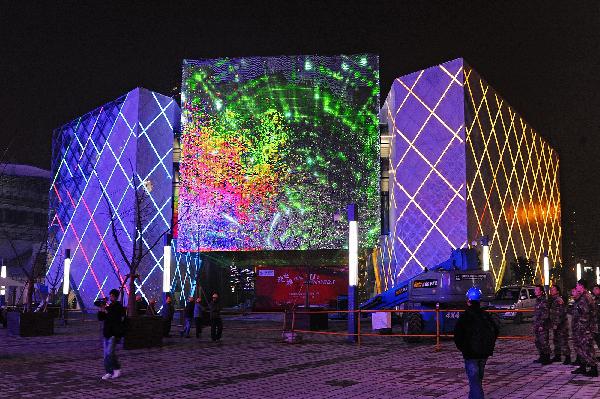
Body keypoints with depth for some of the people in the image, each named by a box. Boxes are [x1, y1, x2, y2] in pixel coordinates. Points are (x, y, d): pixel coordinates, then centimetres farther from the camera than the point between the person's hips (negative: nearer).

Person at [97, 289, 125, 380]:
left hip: (114, 333, -7)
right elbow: (100, 318, 12)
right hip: (106, 333, 7)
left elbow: (116, 318, -19)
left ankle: (117, 369, -1)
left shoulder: (119, 307, -5)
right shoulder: (108, 306, 14)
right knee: (106, 354, 6)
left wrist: (106, 312, -21)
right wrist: (101, 310, -4)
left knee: (110, 352, -16)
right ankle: (109, 372, 13)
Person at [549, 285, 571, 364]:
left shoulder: (559, 300, -16)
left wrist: (556, 324, -22)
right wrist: (551, 324, 19)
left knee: (563, 341, -7)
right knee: (556, 341, 15)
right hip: (555, 325, 10)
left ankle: (567, 357, -2)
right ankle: (557, 356, 24)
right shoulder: (552, 300, 13)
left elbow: (561, 314, -22)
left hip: (561, 325, -10)